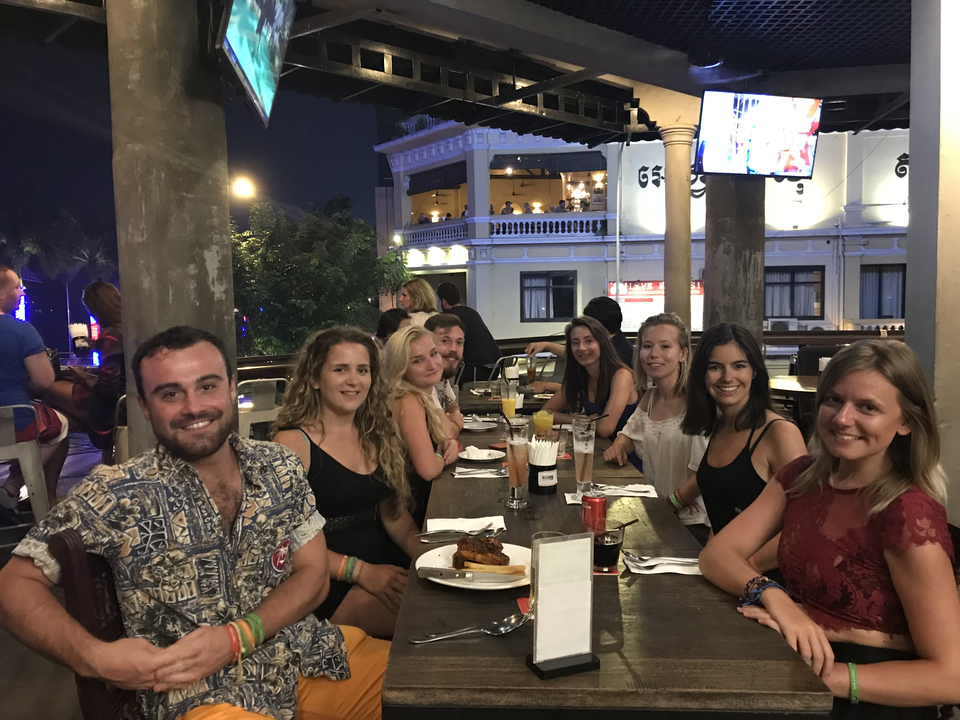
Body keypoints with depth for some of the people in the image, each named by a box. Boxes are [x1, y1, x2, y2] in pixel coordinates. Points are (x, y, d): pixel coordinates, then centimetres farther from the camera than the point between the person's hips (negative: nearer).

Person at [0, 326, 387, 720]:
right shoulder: (115, 494, -10)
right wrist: (92, 657, -22)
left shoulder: (280, 466, 0)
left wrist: (235, 637, -15)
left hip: (310, 654, 5)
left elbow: (313, 573, 1)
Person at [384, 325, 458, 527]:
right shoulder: (409, 403, -22)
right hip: (414, 510, -8)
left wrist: (451, 444, -6)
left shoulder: (422, 396, 4)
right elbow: (429, 470, -29)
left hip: (425, 499, 8)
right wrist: (444, 456, -8)